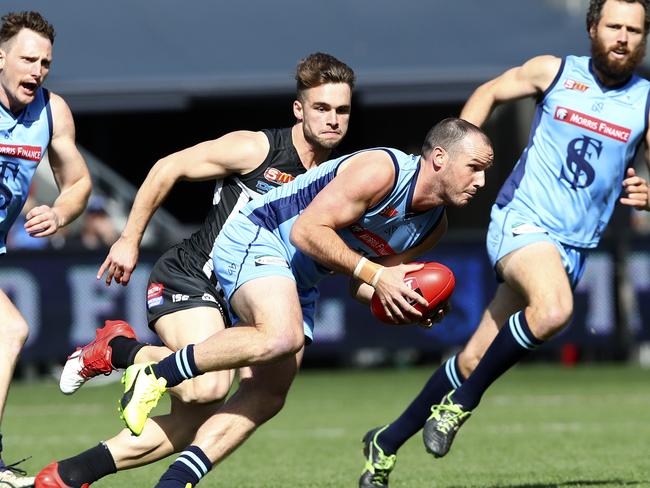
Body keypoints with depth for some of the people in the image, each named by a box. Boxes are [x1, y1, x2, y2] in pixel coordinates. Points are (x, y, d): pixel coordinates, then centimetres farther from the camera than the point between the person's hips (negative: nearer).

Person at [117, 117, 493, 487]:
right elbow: (306, 231, -24)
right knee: (283, 337, -36)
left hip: (300, 283, 10)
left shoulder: (434, 226, 6)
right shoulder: (381, 171, -22)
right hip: (254, 238, -10)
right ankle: (154, 376, -23)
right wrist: (374, 275, -25)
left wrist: (406, 306, -7)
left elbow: (363, 283, 14)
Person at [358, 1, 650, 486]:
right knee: (554, 310, -34)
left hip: (573, 246, 3)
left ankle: (388, 442, 20)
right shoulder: (554, 72, 1)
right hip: (521, 220, -3)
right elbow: (489, 92, 17)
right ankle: (463, 401, -14)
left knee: (476, 360, 2)